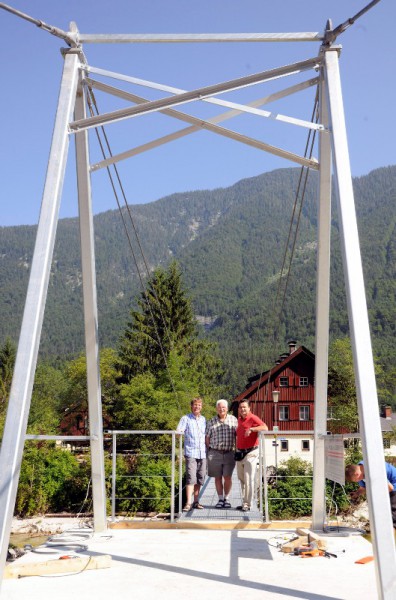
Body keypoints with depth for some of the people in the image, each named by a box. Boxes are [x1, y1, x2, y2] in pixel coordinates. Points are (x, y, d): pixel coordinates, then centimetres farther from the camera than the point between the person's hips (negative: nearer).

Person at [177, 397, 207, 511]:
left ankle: (196, 502, 18)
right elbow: (178, 432, -10)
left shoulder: (204, 419, 15)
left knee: (200, 479, 8)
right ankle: (188, 503, -12)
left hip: (202, 453, 5)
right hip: (190, 453, -5)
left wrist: (208, 450, 13)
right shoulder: (186, 418, 1)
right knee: (191, 478, -12)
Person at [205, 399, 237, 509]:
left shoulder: (233, 420, 4)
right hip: (215, 453, 1)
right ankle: (220, 499, 18)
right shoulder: (211, 422, 6)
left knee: (227, 477, 0)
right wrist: (209, 452, 6)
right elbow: (207, 438, 9)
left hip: (229, 453, -1)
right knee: (218, 477, 6)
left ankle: (226, 499, 17)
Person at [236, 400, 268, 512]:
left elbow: (265, 428, -28)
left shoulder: (253, 418, -12)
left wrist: (251, 429, -36)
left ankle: (247, 504, 2)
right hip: (240, 453, 9)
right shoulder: (239, 419, 13)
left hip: (250, 453, -9)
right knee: (241, 479, 14)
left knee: (248, 480, -5)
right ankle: (244, 502, 24)